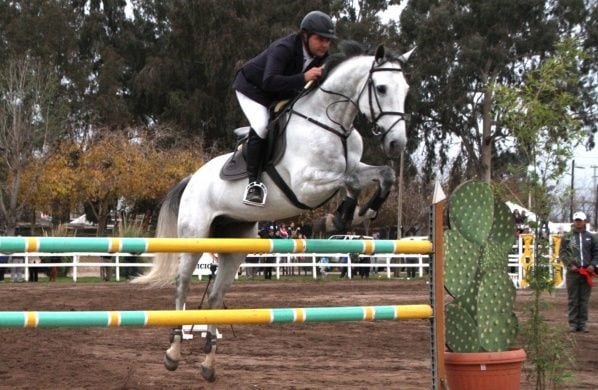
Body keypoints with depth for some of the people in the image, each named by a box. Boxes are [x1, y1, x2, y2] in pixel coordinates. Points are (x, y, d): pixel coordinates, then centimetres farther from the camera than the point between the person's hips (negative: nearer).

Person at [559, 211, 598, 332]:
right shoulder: (567, 237, 6)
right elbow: (562, 253, 3)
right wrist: (570, 265, -10)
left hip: (587, 272, 1)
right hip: (573, 272, -1)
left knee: (584, 300, 3)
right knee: (573, 300, 1)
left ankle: (582, 323, 7)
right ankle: (573, 323, 5)